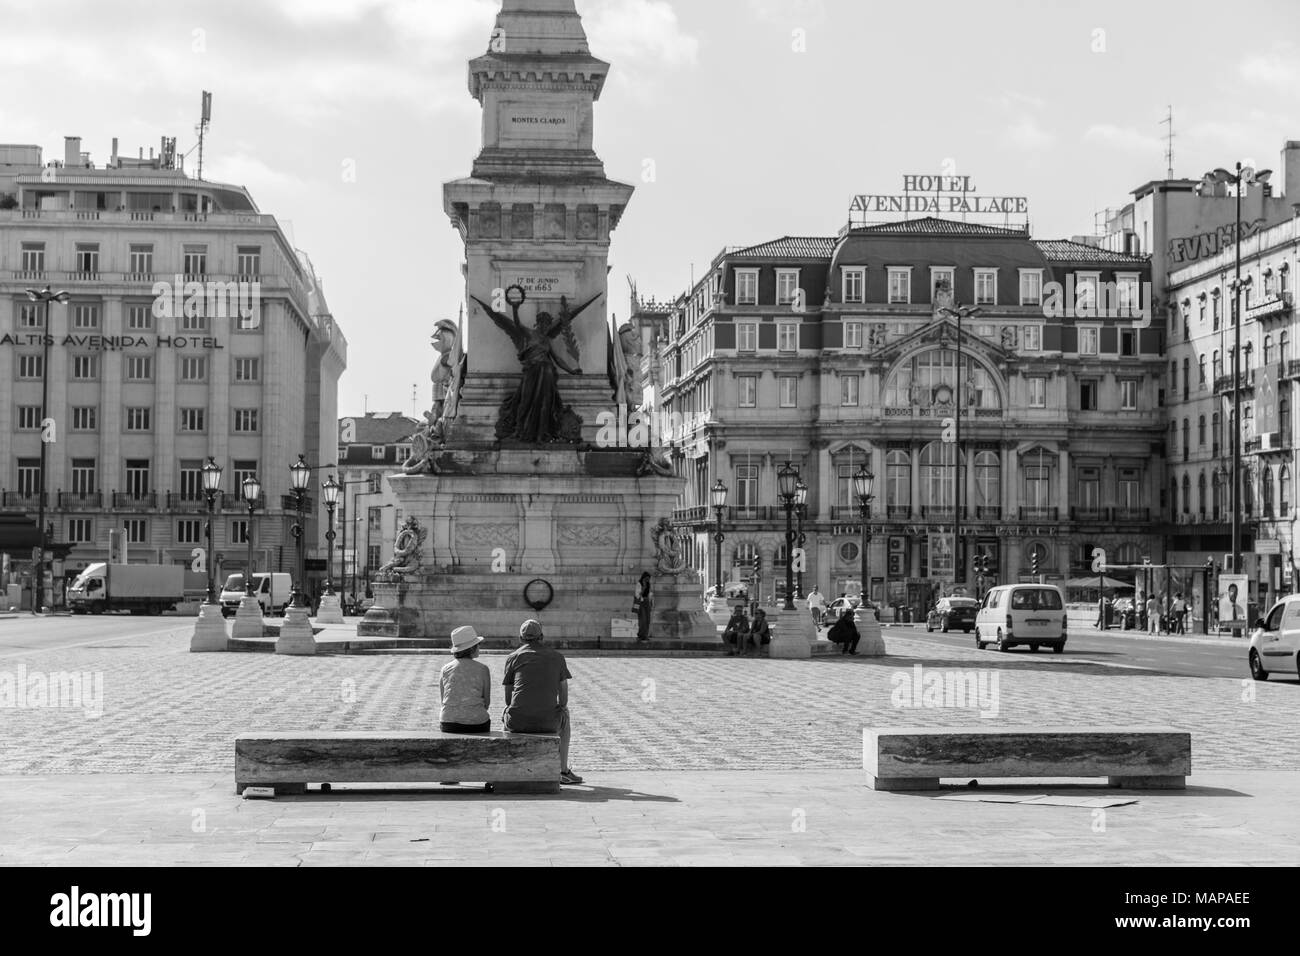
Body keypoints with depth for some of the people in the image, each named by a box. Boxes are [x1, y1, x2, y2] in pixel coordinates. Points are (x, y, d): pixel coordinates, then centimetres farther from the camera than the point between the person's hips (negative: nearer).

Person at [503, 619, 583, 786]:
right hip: (547, 722, 0)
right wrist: (562, 708, 33)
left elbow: (508, 698, 11)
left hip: (518, 721, 0)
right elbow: (564, 696, 11)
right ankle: (563, 771, 36)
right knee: (564, 717, 35)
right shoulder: (557, 657, 9)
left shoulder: (513, 658, 7)